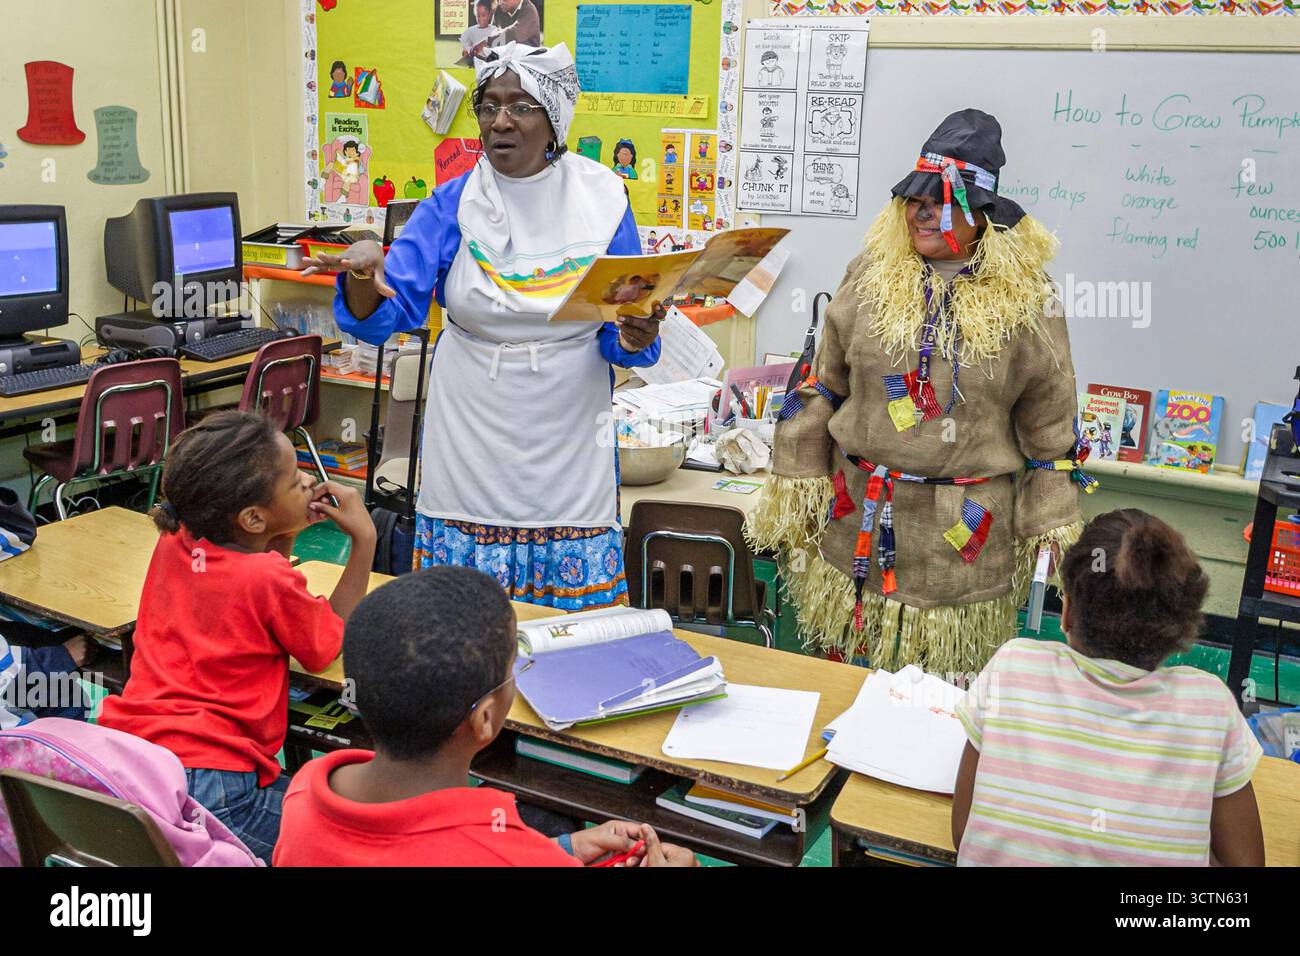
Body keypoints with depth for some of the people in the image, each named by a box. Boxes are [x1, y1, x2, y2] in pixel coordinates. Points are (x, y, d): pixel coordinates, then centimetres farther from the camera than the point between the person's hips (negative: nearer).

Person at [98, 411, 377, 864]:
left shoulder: (173, 541, 4)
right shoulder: (271, 581, -16)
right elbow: (330, 644, 3)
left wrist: (289, 527, 10)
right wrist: (364, 539, 2)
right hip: (211, 790, -8)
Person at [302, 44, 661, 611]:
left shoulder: (601, 199, -2)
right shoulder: (451, 205, -2)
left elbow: (620, 341, 1)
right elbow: (382, 319, -10)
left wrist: (635, 338, -22)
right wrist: (364, 271, -31)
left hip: (567, 436, 0)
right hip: (470, 433, 1)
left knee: (576, 606, 6)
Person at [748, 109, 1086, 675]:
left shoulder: (1025, 300, -4)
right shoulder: (872, 274, 3)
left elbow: (1048, 422, 1)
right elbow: (822, 386, 8)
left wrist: (1053, 525, 0)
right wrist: (796, 479, 6)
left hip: (965, 531, -2)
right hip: (857, 517, 2)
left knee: (947, 677, 8)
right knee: (846, 668, 14)